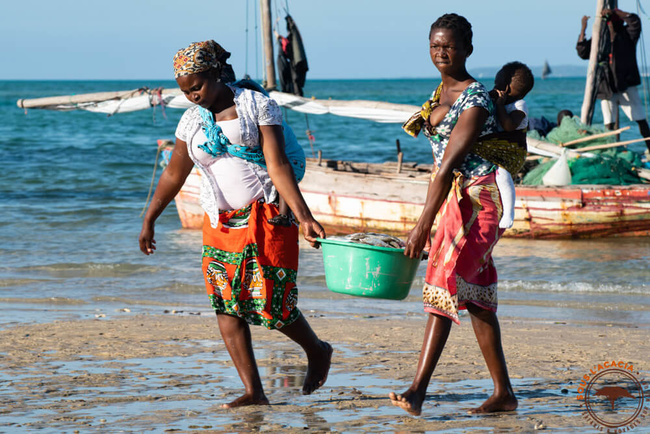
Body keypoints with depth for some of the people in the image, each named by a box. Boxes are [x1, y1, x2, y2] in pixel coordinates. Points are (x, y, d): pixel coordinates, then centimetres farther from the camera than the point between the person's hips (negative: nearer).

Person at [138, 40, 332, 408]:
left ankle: (317, 350, 23)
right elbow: (174, 175, 18)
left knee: (271, 302, -7)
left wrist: (304, 217, -21)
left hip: (266, 216, -5)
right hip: (221, 222, 5)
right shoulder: (192, 121, 8)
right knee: (227, 304, -6)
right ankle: (254, 391, -4)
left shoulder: (257, 105, -6)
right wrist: (149, 220, 23)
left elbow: (278, 165, -13)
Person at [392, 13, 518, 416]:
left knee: (445, 286, -17)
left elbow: (449, 164, -23)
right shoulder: (441, 92, 12)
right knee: (475, 295, 10)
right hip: (453, 200, 10)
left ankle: (418, 390, -21)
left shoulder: (475, 100, -16)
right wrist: (429, 218, 17)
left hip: (477, 199, -10)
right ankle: (504, 392, 15)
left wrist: (424, 224, -27)